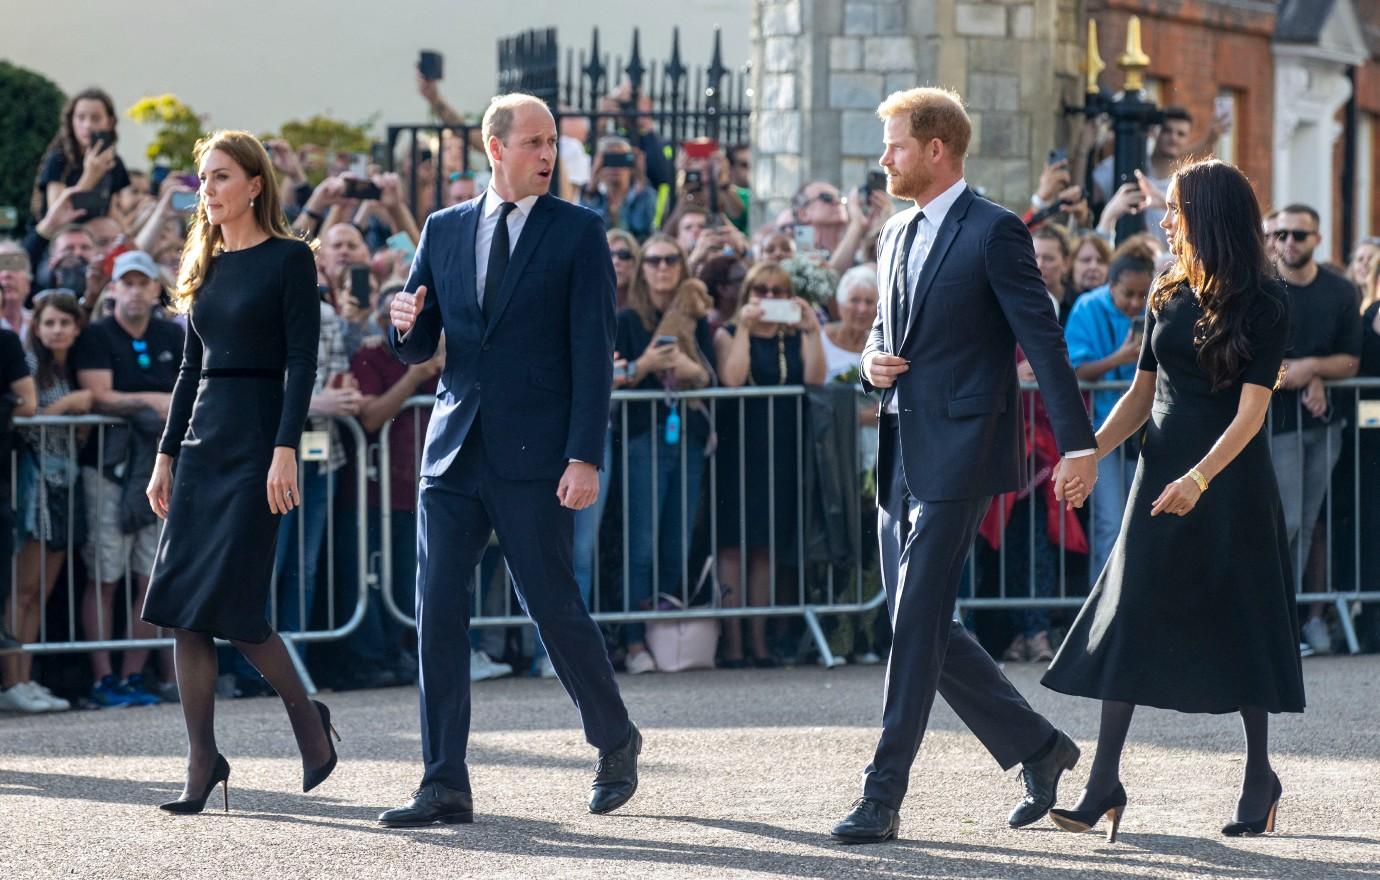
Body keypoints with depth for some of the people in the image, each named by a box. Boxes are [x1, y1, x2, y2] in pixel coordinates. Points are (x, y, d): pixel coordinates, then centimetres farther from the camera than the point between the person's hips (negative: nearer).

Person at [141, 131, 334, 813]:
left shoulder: (288, 259, -5)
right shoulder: (206, 265, 15)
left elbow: (301, 362, -10)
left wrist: (285, 451, -18)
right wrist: (166, 455, 14)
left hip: (256, 442, -7)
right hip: (201, 443, 7)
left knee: (230, 607, -12)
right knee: (181, 610, -2)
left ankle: (308, 719, 10)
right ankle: (202, 764, 1)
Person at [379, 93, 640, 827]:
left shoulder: (578, 232, 0)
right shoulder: (444, 231, 11)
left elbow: (593, 353, -5)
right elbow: (418, 350, 15)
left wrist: (584, 457, -13)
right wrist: (405, 323, -10)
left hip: (533, 456, -4)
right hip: (454, 450, 4)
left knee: (552, 606, 0)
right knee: (437, 615, -1)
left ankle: (616, 742, 24)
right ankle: (444, 787, 2)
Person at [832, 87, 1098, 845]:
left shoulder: (994, 233, -9)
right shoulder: (897, 235, 15)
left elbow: (1042, 339, -12)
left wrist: (1077, 443, -18)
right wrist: (874, 361, 2)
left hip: (960, 454, -9)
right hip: (902, 455, 9)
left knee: (916, 624, -9)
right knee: (923, 627, 10)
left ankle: (883, 795, -7)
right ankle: (1037, 748, 23)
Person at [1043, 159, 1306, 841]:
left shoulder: (1263, 305, -8)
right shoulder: (1168, 297, 9)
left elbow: (1251, 411, -16)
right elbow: (1142, 393, 13)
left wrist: (1200, 477, -28)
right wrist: (1091, 451, -1)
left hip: (1230, 479, -5)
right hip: (1163, 474, 5)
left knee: (1239, 625, 2)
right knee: (1127, 621, -3)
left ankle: (1259, 778, 17)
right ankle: (1103, 786, -5)